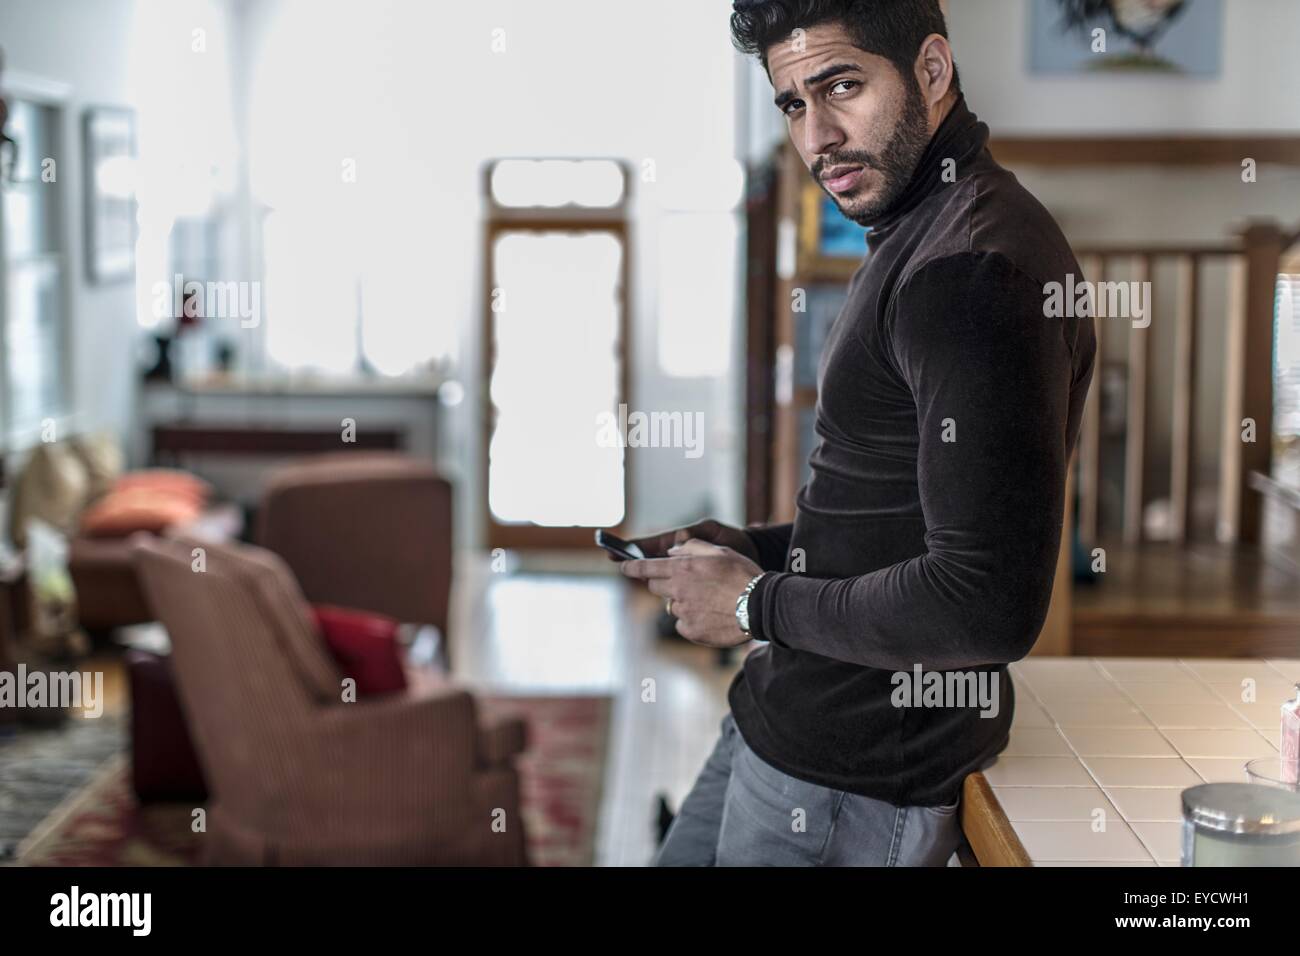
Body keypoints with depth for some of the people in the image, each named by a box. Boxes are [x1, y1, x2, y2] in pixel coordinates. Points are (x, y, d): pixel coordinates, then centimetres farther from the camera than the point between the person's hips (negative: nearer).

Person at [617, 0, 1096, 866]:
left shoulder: (975, 268, -23)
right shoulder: (915, 236, 12)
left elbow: (989, 606, -29)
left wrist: (758, 605, -17)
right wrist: (752, 548, 8)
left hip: (852, 790, -10)